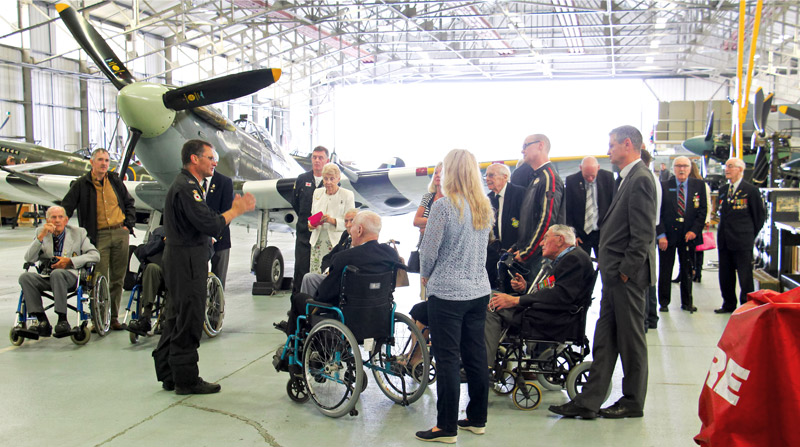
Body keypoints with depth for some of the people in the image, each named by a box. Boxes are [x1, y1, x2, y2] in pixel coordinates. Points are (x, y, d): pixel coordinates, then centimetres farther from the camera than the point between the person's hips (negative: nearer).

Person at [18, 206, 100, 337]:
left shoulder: (78, 233, 10)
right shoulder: (41, 233, 14)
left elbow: (95, 255, 1)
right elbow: (29, 259, 2)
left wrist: (70, 261, -11)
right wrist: (41, 236, -10)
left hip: (70, 275, -3)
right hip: (46, 277, 3)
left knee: (57, 273, -36)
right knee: (25, 277, -26)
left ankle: (62, 320, -29)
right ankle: (42, 321, -23)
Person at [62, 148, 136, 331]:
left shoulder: (115, 180, 11)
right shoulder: (81, 185, 2)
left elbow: (129, 203, 19)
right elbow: (66, 208, 3)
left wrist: (128, 225, 7)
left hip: (120, 234, 3)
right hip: (99, 237, -3)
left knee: (117, 278, 6)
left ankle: (113, 317, 14)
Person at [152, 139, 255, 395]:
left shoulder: (186, 185, 18)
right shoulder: (186, 187, -17)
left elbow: (202, 223, 16)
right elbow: (210, 225, -25)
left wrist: (236, 209, 10)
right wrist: (236, 210, -12)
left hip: (181, 257, 11)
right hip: (186, 259, -11)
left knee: (177, 316, 16)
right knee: (189, 319, -4)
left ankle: (168, 374, 25)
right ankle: (186, 379, 4)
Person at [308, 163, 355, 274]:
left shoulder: (347, 195, -1)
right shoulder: (317, 193, 14)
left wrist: (332, 221, -21)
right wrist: (310, 224, 0)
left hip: (337, 243, -4)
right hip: (318, 241, 4)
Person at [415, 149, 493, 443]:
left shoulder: (444, 206, -14)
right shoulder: (485, 208, 5)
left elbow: (428, 250, -9)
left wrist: (425, 275, 7)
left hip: (447, 291, -7)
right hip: (479, 290, 7)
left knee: (447, 359, 0)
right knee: (476, 355, 13)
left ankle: (446, 427, 7)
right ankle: (477, 419, 24)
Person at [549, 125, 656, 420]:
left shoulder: (640, 178, -14)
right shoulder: (628, 178, 16)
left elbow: (644, 233, -20)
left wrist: (626, 270, -18)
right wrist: (610, 269, 14)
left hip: (627, 277, -10)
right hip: (614, 276, 10)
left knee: (630, 340, 4)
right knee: (604, 341, 10)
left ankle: (633, 402, 17)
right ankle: (588, 402, 14)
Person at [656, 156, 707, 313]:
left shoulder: (698, 186, 4)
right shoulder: (664, 186, -1)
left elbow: (702, 211, 2)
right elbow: (658, 213, -3)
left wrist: (694, 230, -9)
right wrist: (661, 235, -10)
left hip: (688, 235, 1)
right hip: (668, 234, -1)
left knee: (687, 270, 10)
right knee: (665, 271, 4)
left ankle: (687, 302, 23)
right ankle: (664, 303, 16)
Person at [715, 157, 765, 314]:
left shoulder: (751, 190, -5)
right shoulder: (722, 189, 12)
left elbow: (760, 216, 0)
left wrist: (751, 235, 3)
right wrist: (725, 231, 14)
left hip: (742, 242, -6)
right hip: (724, 240, 6)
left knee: (745, 277, -1)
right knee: (725, 276, 11)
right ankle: (729, 304, 23)